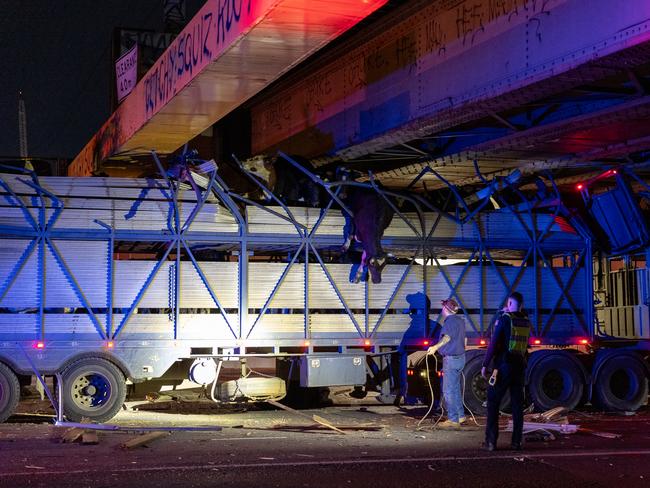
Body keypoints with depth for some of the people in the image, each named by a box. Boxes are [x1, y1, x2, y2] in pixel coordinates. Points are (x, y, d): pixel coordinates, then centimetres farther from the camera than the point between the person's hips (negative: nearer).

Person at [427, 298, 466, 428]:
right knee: (455, 389, 19)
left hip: (451, 359, -10)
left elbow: (447, 337, -37)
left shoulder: (450, 321, -18)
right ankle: (460, 415, 27)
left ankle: (453, 420, -6)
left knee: (448, 391, -6)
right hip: (460, 357, 10)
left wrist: (436, 347, -50)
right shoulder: (459, 320, 13)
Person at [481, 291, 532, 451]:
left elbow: (494, 343, -13)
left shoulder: (504, 319, -9)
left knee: (493, 403, 2)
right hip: (520, 366, 5)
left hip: (503, 366, -5)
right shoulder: (526, 322, 7)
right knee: (517, 405, 8)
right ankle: (516, 442, 6)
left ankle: (491, 441, -3)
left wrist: (485, 365, -7)